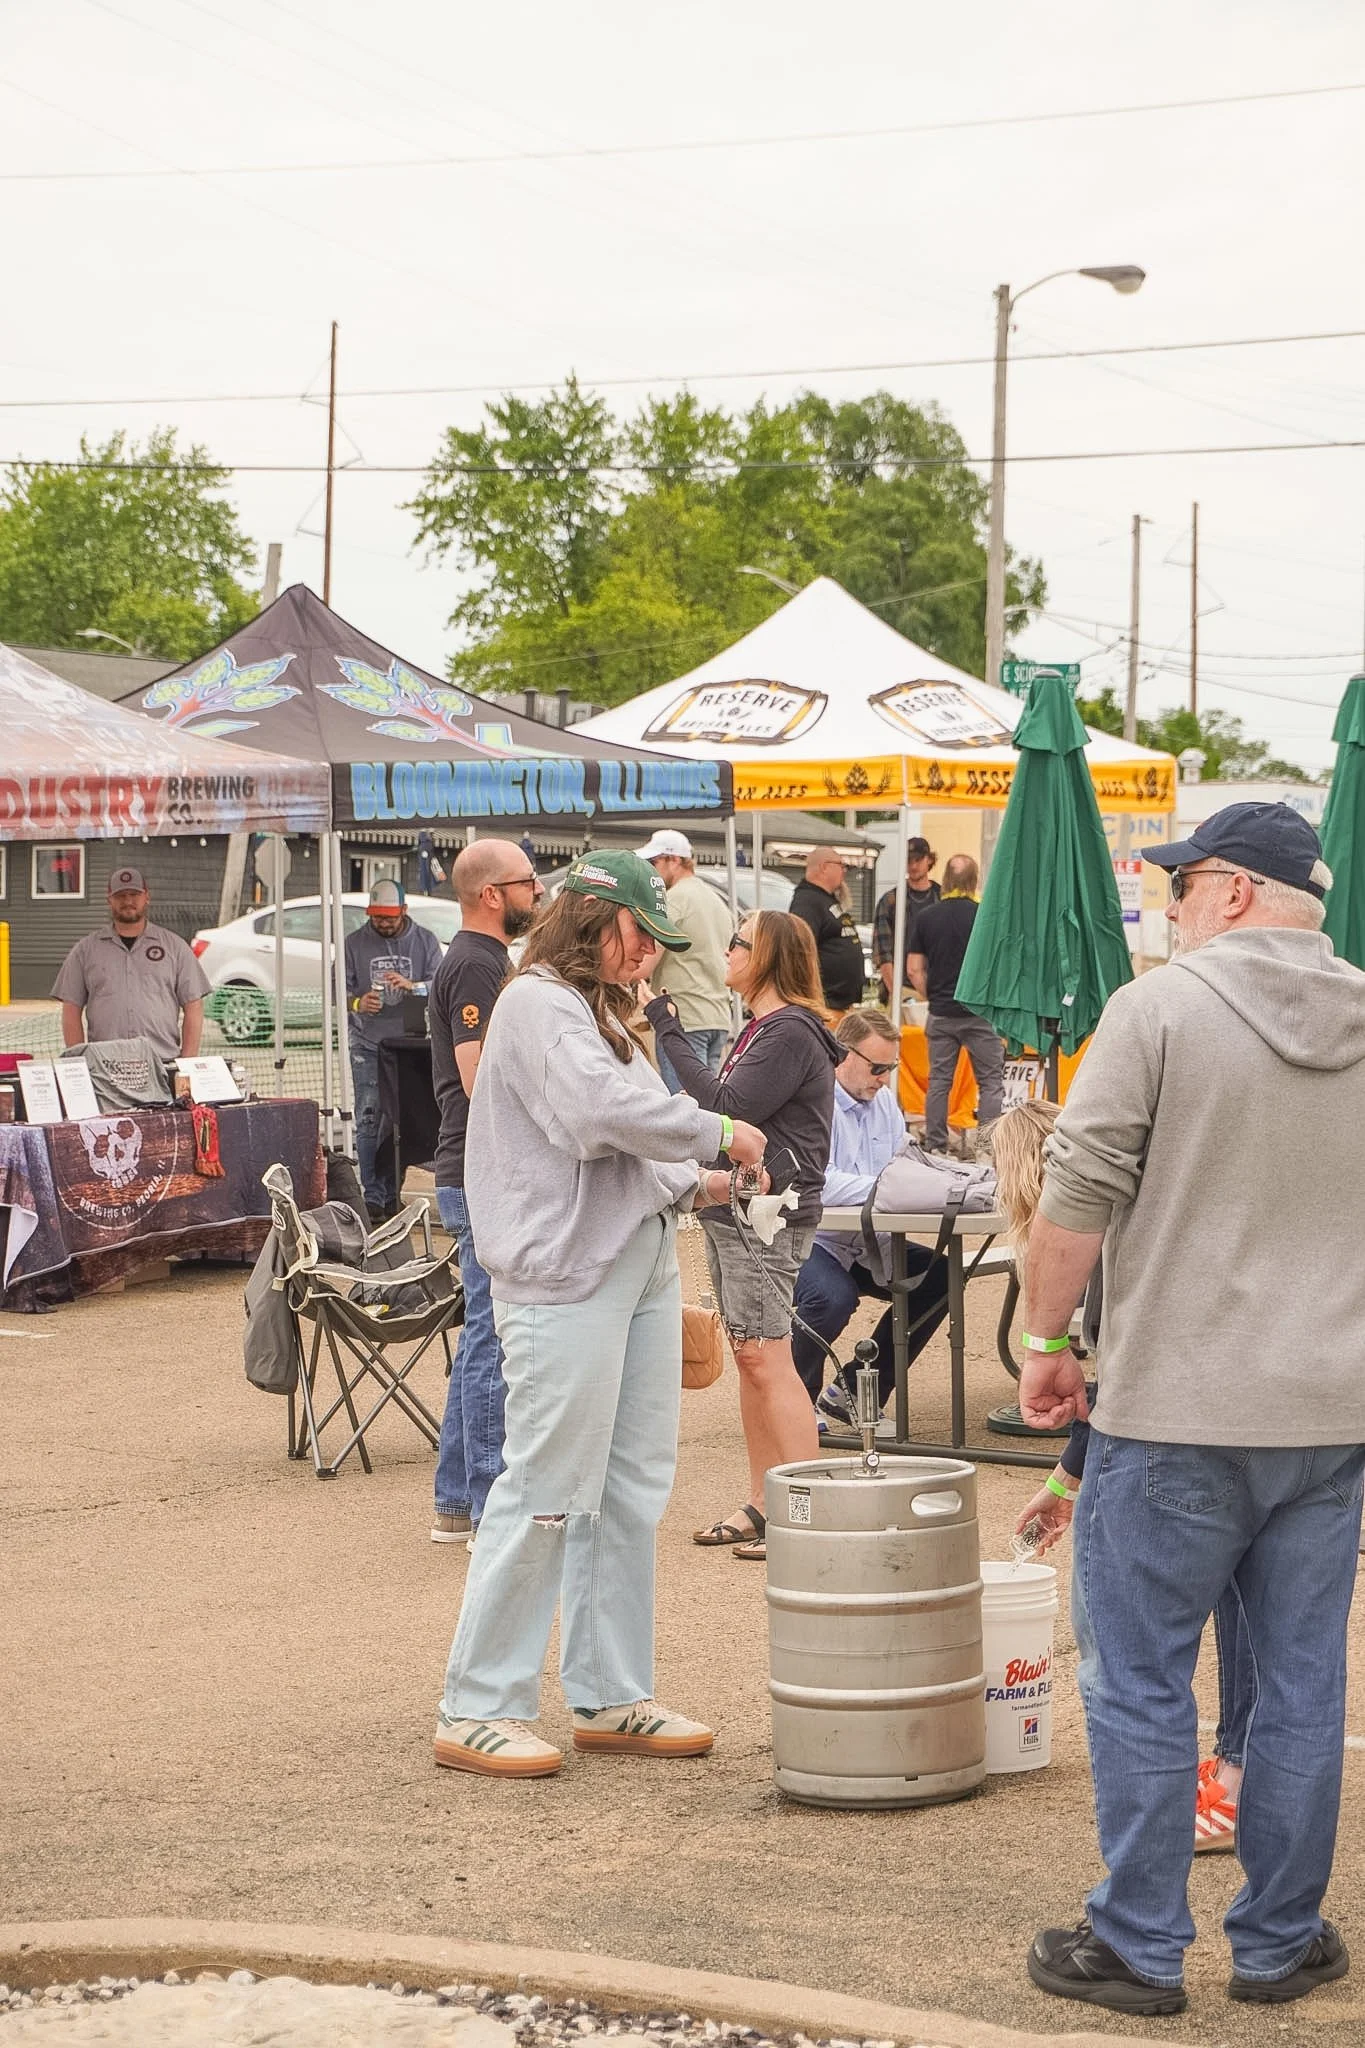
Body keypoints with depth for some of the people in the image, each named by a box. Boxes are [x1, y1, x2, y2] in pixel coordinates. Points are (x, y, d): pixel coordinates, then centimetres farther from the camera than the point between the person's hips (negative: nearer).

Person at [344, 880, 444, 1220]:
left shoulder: (425, 941, 8)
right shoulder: (355, 943, 8)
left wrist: (412, 986, -20)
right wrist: (357, 1003, -17)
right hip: (368, 1045, -1)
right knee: (369, 1121, -8)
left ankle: (392, 1195, 9)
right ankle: (372, 1196, -7)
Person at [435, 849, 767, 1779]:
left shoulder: (600, 1008, 23)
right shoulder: (538, 1004, -9)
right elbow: (603, 1109, -24)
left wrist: (693, 1184, 8)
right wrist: (715, 1132, -13)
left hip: (641, 1265, 10)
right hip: (567, 1275, -10)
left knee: (632, 1490, 11)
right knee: (548, 1488, -8)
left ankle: (612, 1698, 20)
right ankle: (480, 1710, 0)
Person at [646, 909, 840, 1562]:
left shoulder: (790, 1032, -15)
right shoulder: (758, 1028, 17)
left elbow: (728, 1107, -22)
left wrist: (669, 1032, -19)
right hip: (731, 1210, 10)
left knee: (765, 1357, -11)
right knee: (749, 1356, 12)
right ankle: (762, 1504, 18)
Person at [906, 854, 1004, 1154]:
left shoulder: (925, 917, 0)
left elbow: (914, 969, 1)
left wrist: (933, 996, 13)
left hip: (940, 1013, 3)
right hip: (980, 1011, -3)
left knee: (938, 1081, 9)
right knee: (991, 1081, 3)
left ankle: (935, 1148, 10)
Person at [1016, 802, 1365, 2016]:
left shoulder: (1160, 1009, -8)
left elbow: (1078, 1197, -10)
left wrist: (1045, 1338, 2)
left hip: (1177, 1414, -5)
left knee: (1142, 1685, 5)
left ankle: (1139, 1949, 11)